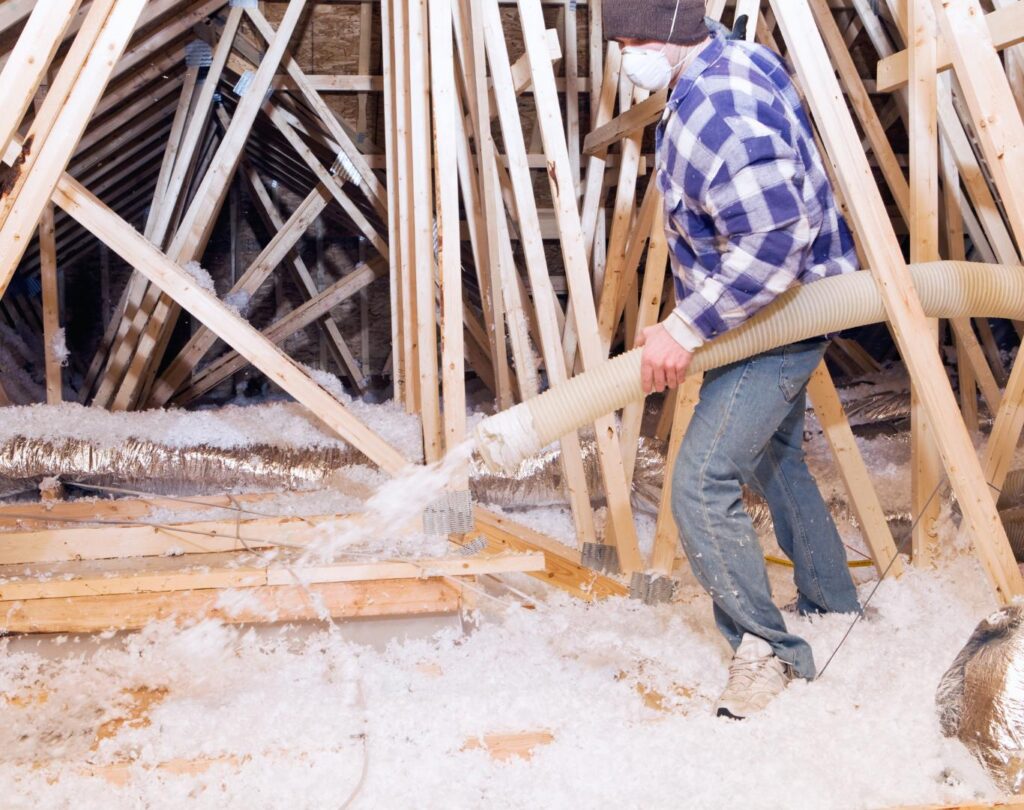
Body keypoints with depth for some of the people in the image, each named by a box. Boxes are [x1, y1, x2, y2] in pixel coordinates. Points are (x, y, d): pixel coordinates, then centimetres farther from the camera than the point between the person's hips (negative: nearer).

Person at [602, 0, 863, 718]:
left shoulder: (714, 113, -28)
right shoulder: (740, 58, 5)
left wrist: (687, 329, -29)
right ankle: (835, 609, 40)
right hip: (786, 308, 11)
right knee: (774, 459, 24)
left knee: (703, 484, -12)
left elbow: (776, 242, -34)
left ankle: (765, 645, 5)